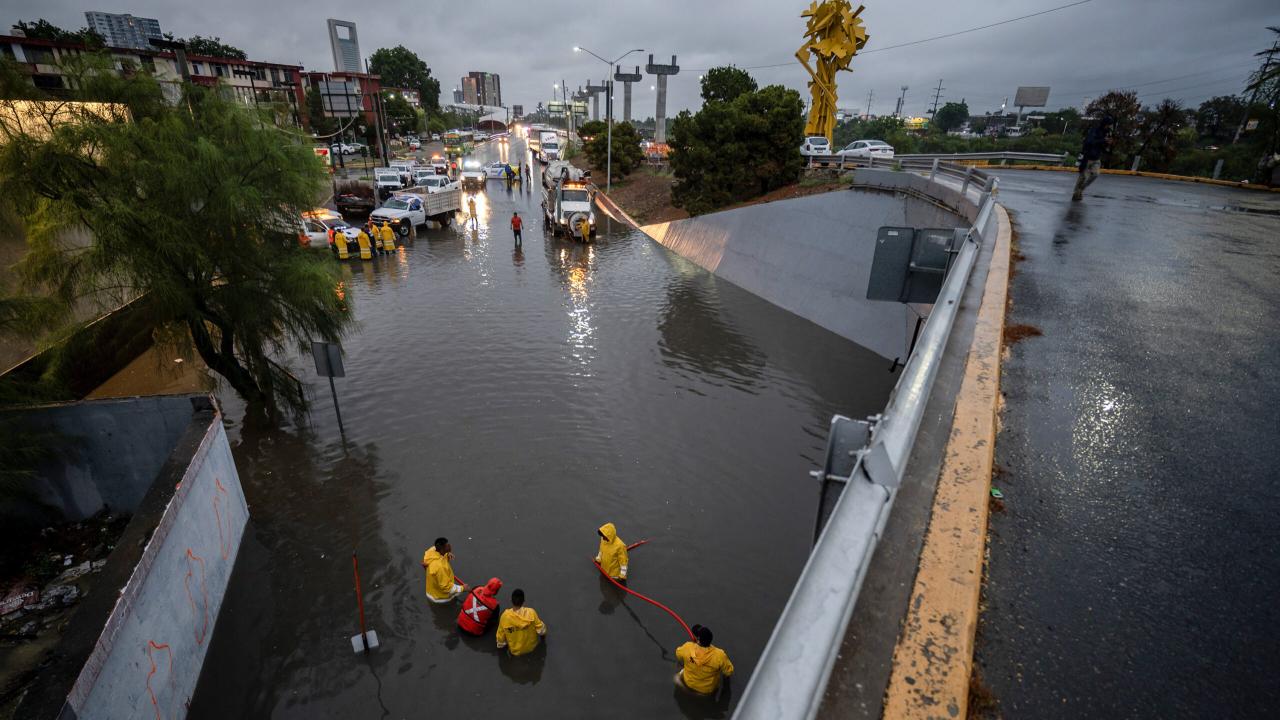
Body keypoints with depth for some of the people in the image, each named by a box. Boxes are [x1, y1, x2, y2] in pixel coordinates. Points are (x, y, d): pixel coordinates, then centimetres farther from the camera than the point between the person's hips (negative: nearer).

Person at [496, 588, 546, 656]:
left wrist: (501, 645, 13)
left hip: (515, 651, 1)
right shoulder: (531, 613, -26)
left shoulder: (505, 616, -25)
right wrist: (543, 632, 12)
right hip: (531, 647, -1)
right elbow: (541, 631, -12)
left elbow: (501, 634, -9)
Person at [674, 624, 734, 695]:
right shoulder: (719, 655, -35)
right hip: (708, 690, -1)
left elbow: (678, 655, -5)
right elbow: (729, 671, -15)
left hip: (689, 683, 1)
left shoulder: (687, 648, -30)